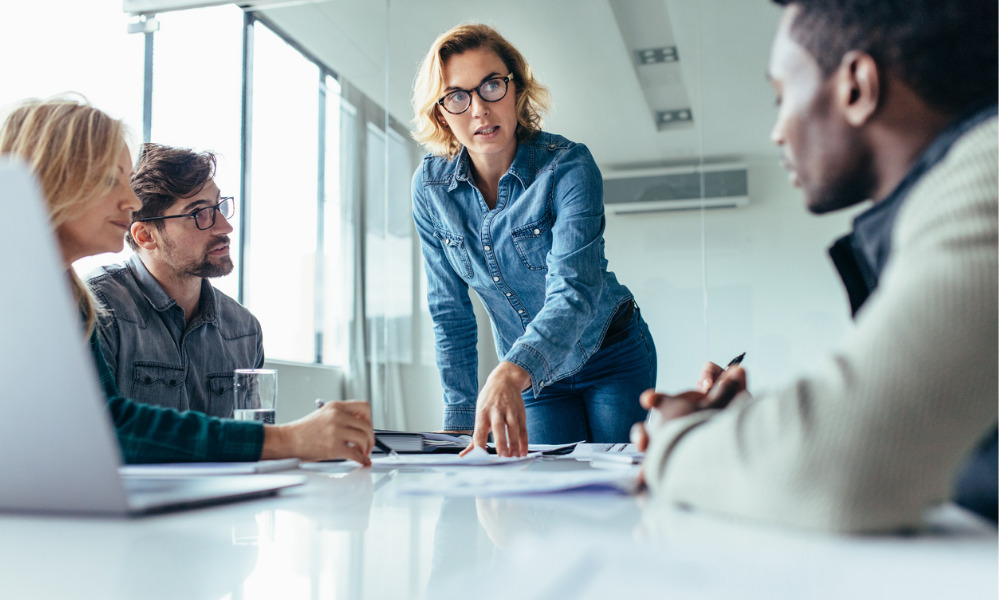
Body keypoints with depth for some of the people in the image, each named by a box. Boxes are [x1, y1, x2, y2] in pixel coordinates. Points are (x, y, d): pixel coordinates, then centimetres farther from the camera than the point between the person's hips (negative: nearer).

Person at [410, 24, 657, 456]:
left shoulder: (568, 165, -23)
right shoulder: (430, 186, -11)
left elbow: (574, 289, -37)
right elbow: (450, 311, -5)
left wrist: (510, 373, -54)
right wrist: (462, 419, -9)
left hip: (611, 358, -2)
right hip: (532, 376, 3)